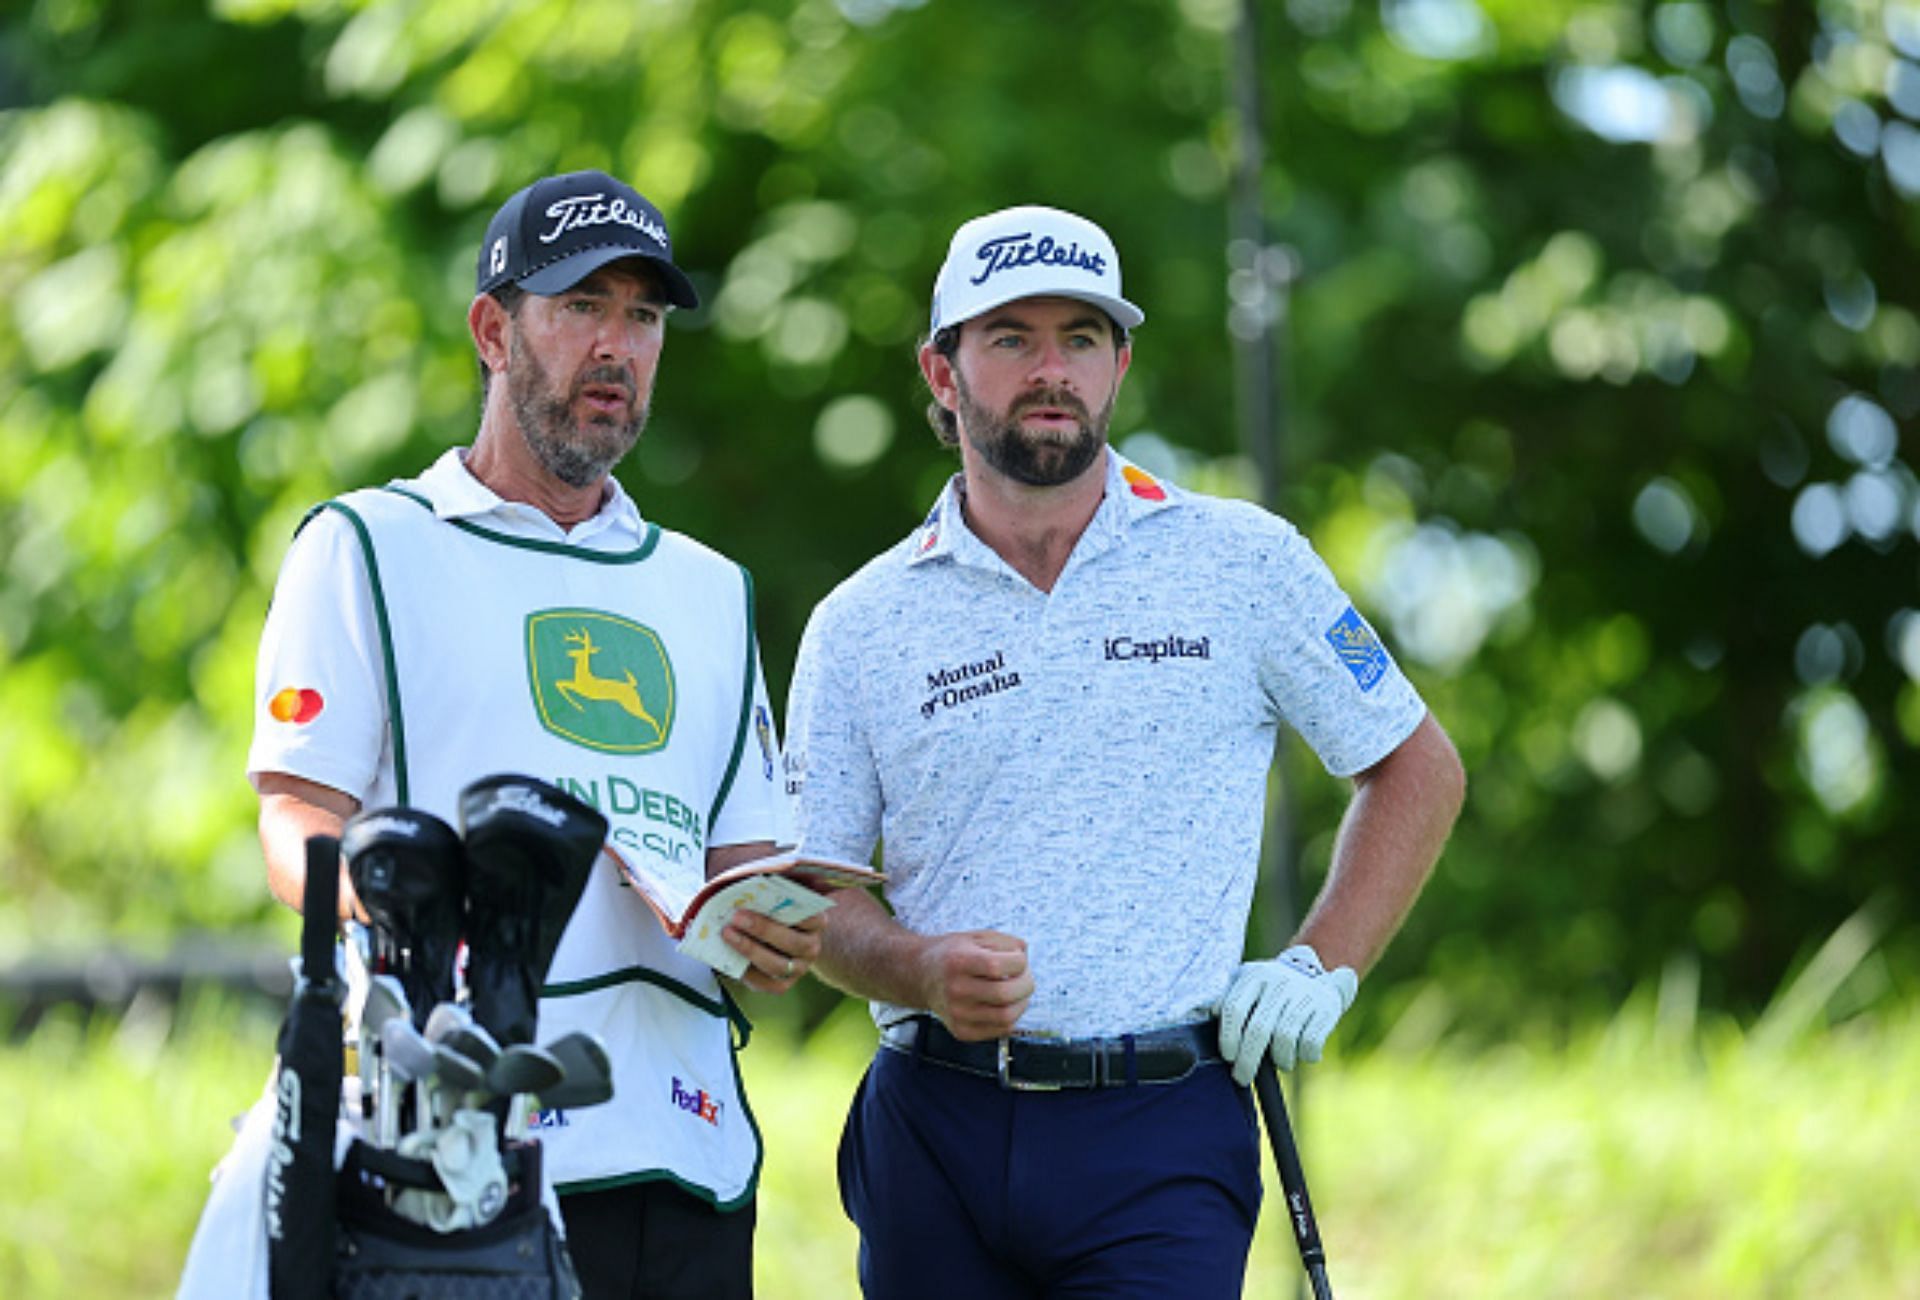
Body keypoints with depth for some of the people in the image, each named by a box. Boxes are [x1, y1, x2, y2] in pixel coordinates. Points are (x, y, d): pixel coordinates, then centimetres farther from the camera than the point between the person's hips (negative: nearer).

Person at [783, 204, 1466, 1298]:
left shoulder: (1244, 564, 6)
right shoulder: (863, 625, 8)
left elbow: (1418, 770, 14)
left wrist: (1322, 967, 2)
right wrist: (926, 970, -12)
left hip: (1162, 1136, -2)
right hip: (935, 1129, 2)